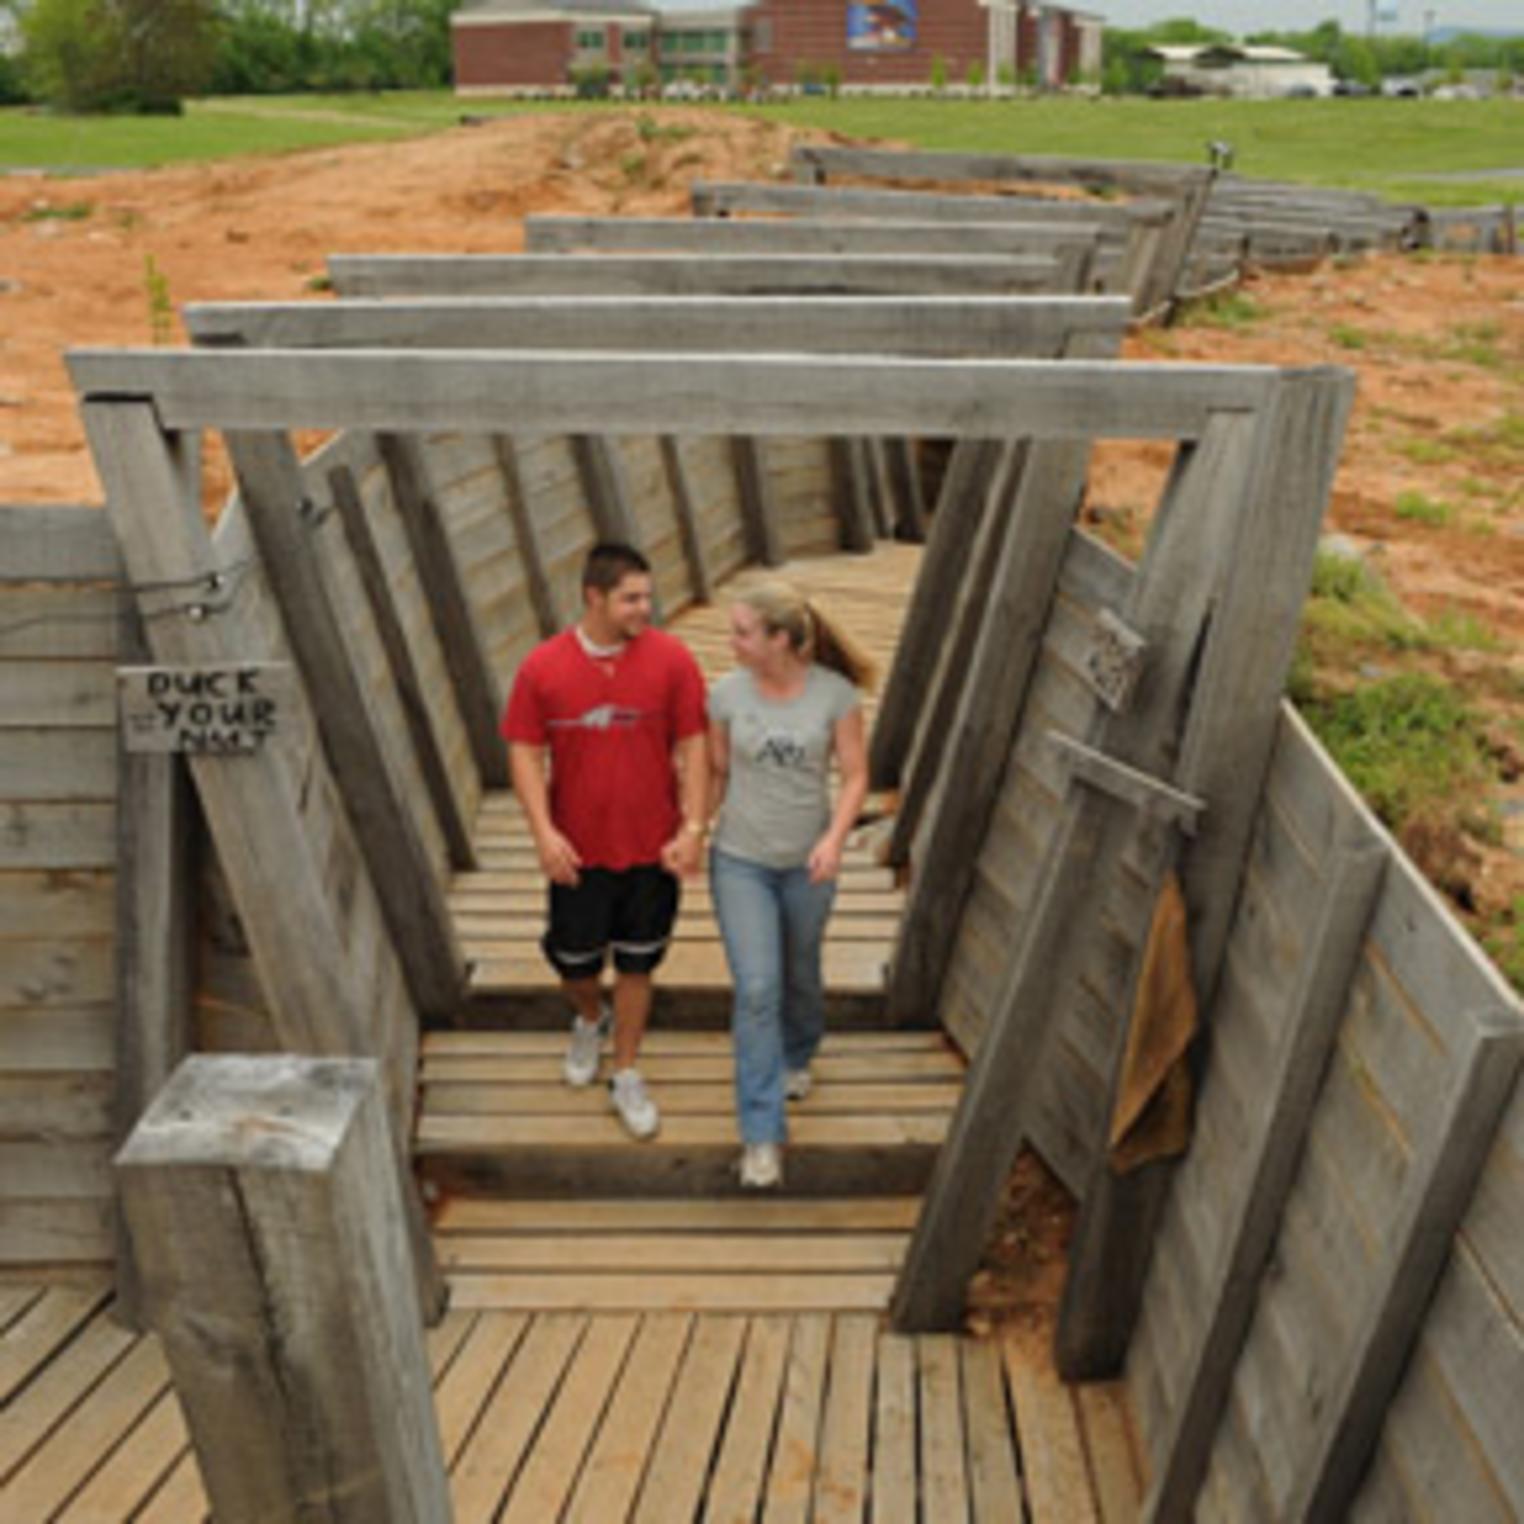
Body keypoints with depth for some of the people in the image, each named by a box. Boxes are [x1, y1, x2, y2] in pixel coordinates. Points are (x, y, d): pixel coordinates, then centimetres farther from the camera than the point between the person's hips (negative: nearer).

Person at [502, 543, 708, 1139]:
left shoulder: (671, 659, -10)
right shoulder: (542, 668, -10)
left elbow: (692, 747, -6)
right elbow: (525, 753, -5)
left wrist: (693, 828, -12)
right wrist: (544, 832, -15)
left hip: (651, 847, 0)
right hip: (577, 849, 0)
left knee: (636, 965, 13)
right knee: (574, 961, 15)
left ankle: (626, 1078, 30)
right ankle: (589, 1021, 50)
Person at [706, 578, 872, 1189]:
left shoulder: (836, 694, -12)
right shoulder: (727, 693, -9)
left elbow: (855, 776, -8)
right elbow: (716, 774, 2)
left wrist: (835, 837, -22)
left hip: (807, 863, 1)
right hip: (740, 861, 0)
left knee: (800, 974, 20)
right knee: (757, 989, -9)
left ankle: (796, 1056, 53)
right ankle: (762, 1134, -1)